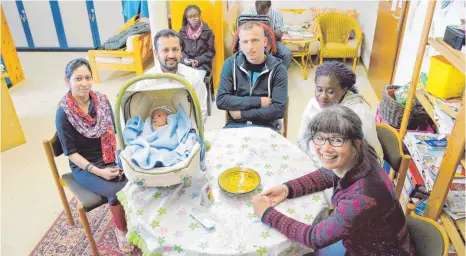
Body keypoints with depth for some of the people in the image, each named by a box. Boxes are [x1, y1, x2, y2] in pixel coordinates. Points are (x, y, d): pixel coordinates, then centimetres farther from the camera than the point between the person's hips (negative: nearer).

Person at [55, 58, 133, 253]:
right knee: (117, 191, -25)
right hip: (84, 167, -3)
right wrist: (98, 171, -20)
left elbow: (114, 133, 4)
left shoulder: (102, 101, -2)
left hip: (111, 159, 4)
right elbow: (71, 152, -12)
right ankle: (121, 230, 3)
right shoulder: (64, 113, -14)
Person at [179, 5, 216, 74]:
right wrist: (185, 59, -10)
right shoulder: (182, 32, 8)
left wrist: (198, 61, -11)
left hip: (202, 64, -2)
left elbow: (211, 52, 0)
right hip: (186, 64, 2)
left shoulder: (207, 31, 1)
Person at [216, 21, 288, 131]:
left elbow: (279, 109, -12)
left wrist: (242, 114, -12)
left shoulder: (277, 69, -5)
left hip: (265, 126, 0)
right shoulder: (231, 64, 0)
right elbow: (221, 100, -8)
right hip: (235, 125, 0)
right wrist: (258, 101, -13)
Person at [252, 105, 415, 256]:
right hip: (364, 240, 6)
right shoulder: (357, 160, -18)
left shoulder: (362, 198, -39)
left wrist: (267, 213, -18)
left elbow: (315, 238, -26)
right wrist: (287, 189, -9)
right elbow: (325, 175, 4)